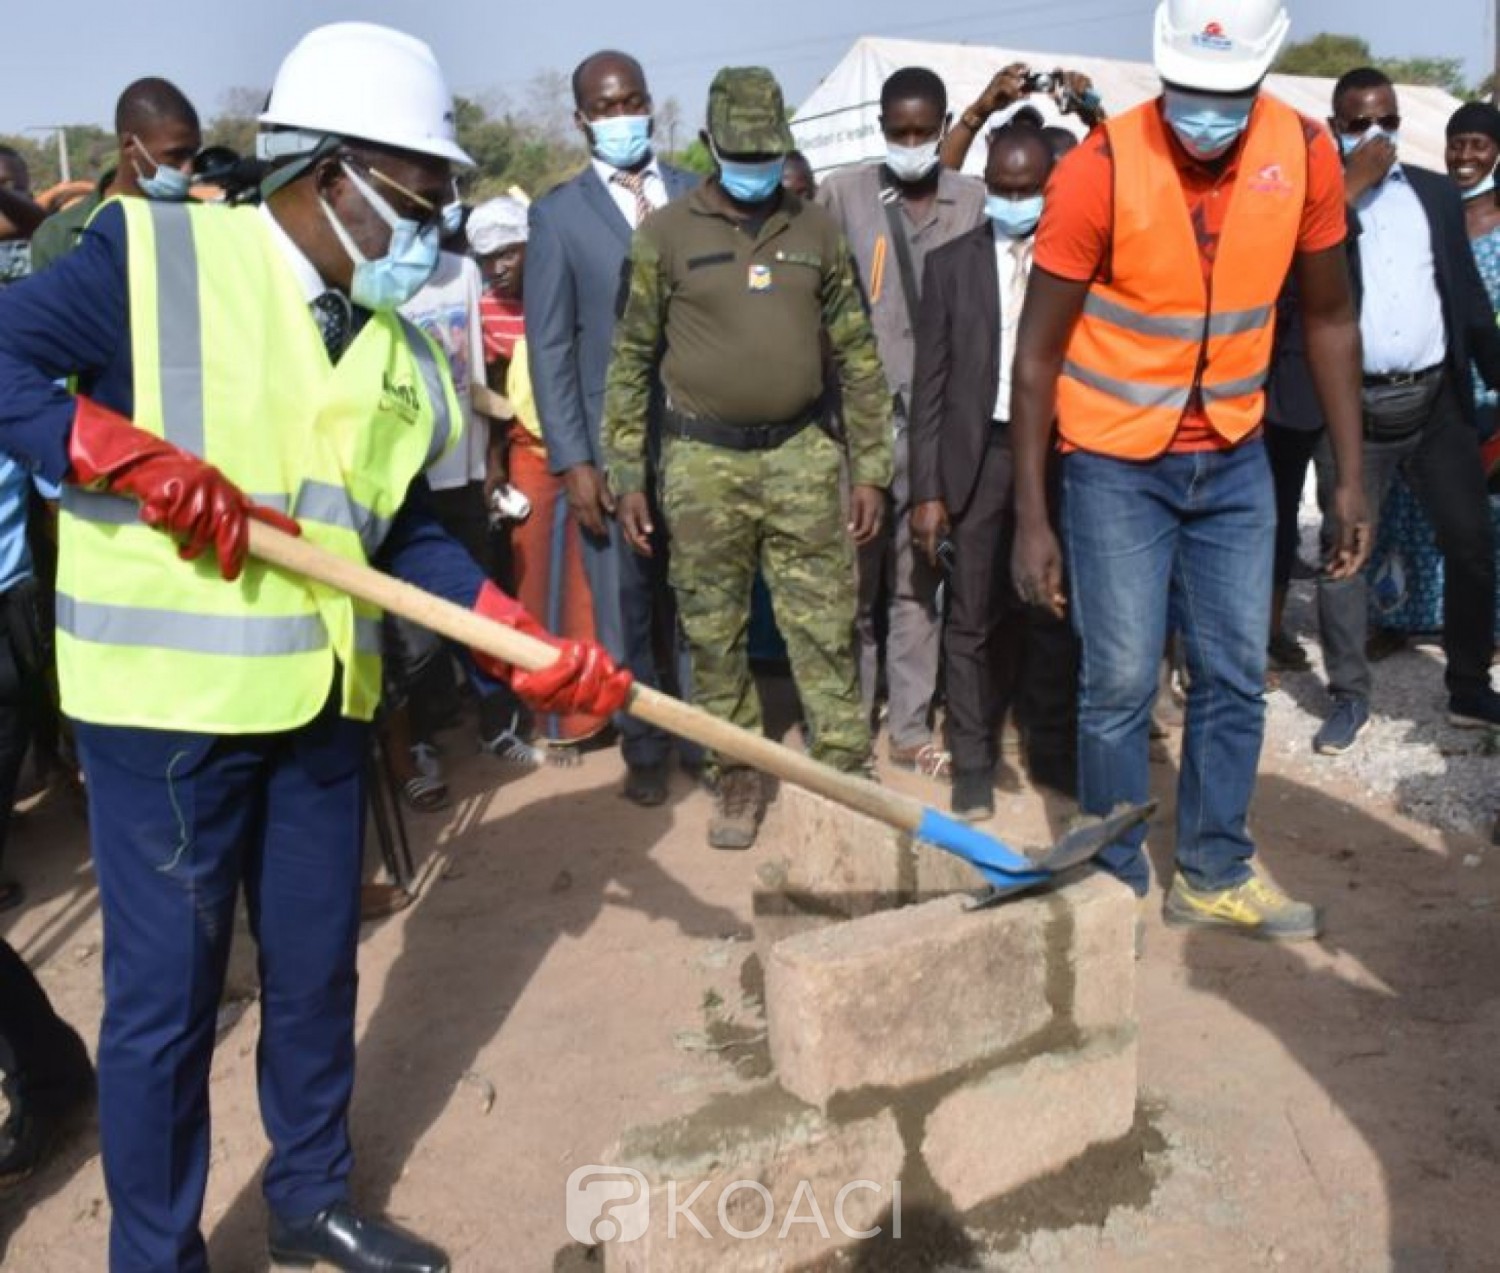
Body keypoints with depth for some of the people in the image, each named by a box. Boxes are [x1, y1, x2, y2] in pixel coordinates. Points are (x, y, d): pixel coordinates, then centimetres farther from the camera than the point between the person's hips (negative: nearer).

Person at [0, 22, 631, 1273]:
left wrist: (529, 647, -1)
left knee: (318, 962, 17)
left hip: (321, 699, 6)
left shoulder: (401, 350, 8)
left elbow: (410, 533, 9)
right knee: (165, 988, 5)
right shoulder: (152, 253, -8)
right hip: (167, 694, -5)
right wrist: (135, 461, -22)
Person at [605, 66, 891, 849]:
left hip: (801, 456, 1)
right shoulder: (665, 235, 0)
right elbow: (630, 360, 3)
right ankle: (738, 775, 23)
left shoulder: (817, 231, 6)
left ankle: (845, 772, 16)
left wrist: (871, 469, 4)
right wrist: (627, 477, -1)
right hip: (703, 462, -1)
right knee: (713, 634, 8)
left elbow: (857, 356, 9)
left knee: (824, 629, 4)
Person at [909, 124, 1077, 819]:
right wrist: (927, 490, -3)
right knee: (972, 620, 6)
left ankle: (1053, 749, 26)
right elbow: (930, 383, 3)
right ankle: (973, 761, 18)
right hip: (977, 455, 0)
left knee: (1055, 614, 8)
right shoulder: (951, 263, 5)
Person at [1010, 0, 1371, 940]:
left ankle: (1215, 874, 27)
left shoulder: (1306, 153, -7)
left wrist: (1352, 476, 2)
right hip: (1118, 461, -4)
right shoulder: (1102, 168, -18)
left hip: (1235, 457, 4)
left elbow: (1329, 319, 4)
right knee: (1121, 684, 0)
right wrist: (1032, 517, -16)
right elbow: (1038, 351, -14)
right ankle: (1117, 881, 19)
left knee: (1236, 676, 10)